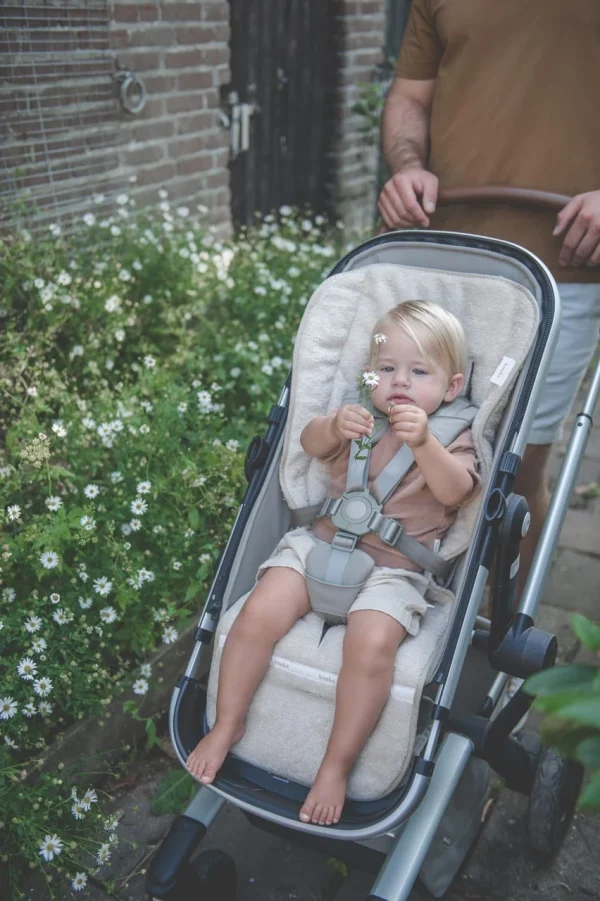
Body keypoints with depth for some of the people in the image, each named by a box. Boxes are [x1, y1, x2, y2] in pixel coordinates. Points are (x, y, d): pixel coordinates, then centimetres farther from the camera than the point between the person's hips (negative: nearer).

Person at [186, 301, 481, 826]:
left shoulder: (453, 438, 3)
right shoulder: (364, 419, 13)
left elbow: (456, 491, -17)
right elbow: (311, 443, -5)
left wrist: (424, 443, -35)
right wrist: (335, 427, -29)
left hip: (392, 566, -3)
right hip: (322, 541, 3)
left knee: (371, 645, -30)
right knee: (258, 616, -18)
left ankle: (337, 767, -10)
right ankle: (227, 725, 4)